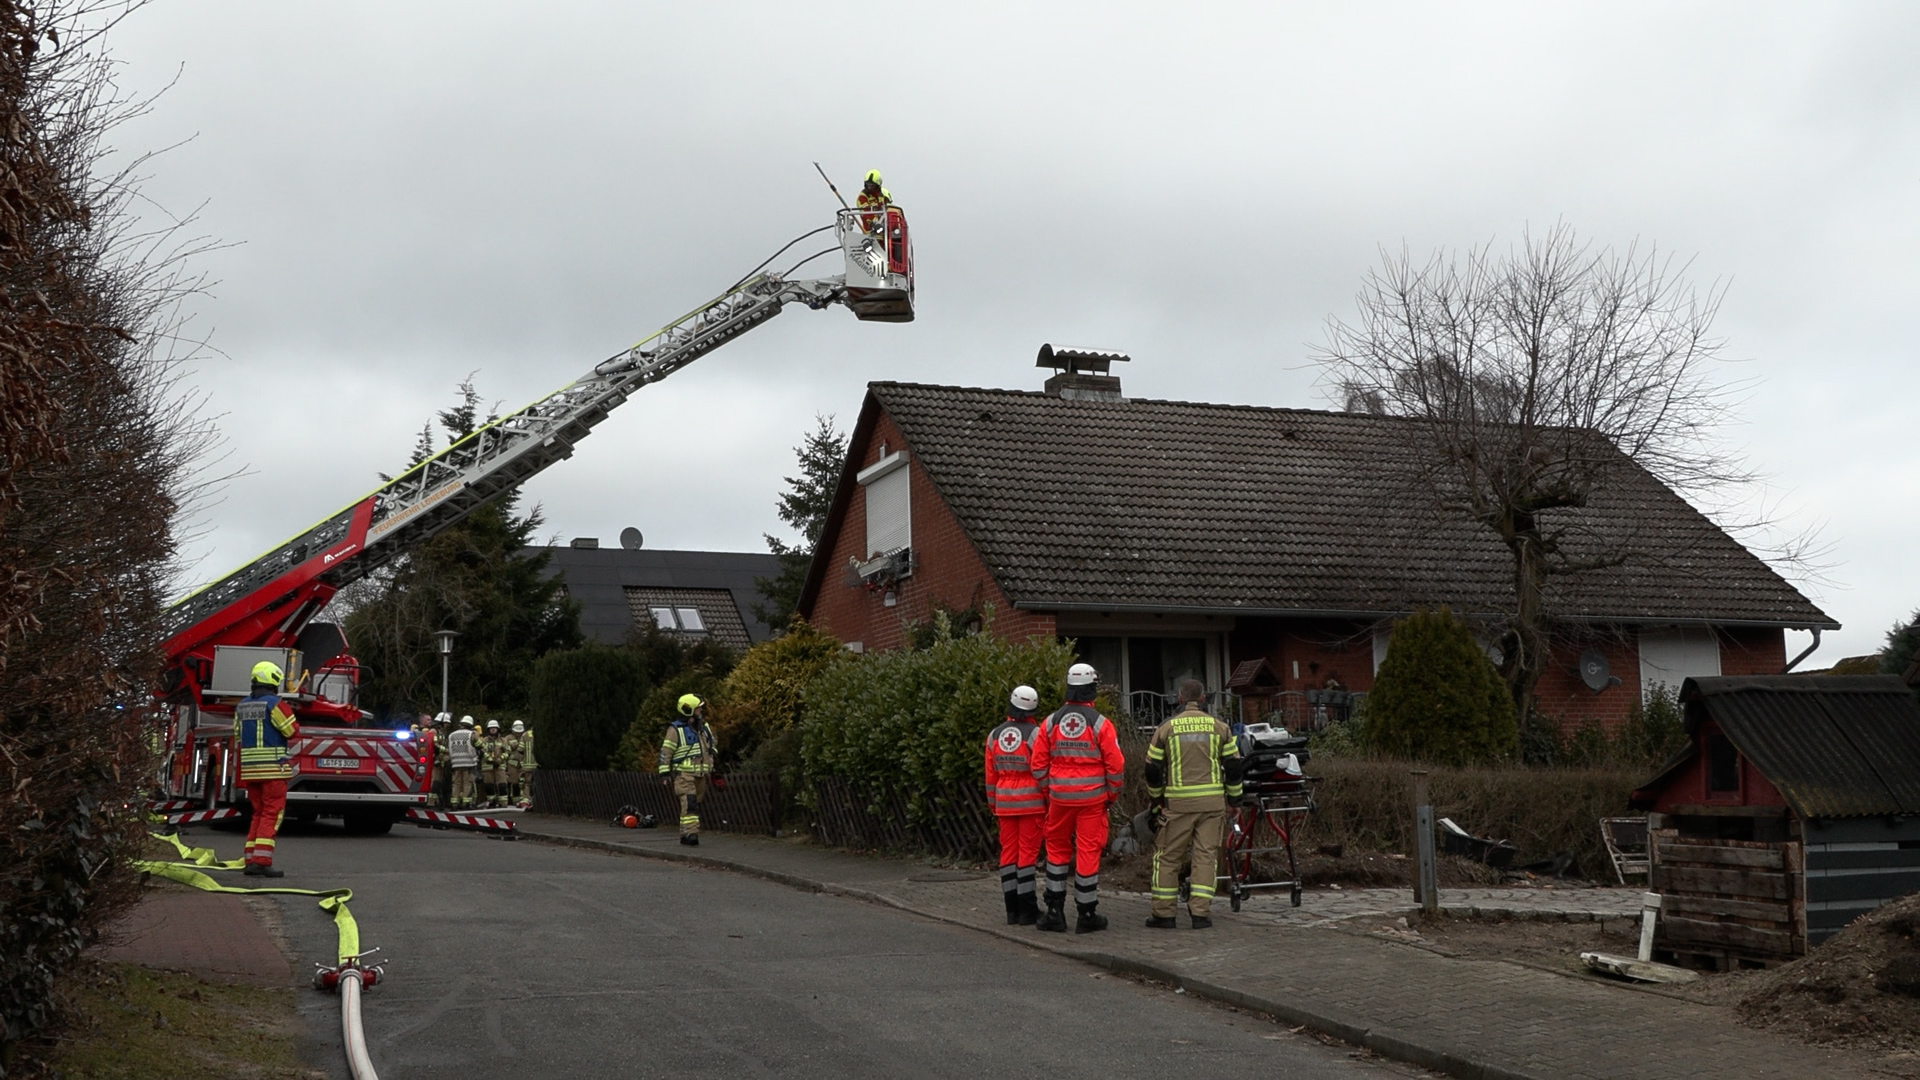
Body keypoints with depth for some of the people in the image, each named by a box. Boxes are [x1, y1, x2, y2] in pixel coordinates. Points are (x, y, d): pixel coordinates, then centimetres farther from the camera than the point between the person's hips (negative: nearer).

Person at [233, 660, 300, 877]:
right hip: (273, 768, -7)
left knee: (259, 813, 15)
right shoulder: (275, 704, -11)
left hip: (249, 769, 7)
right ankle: (261, 862, -13)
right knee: (272, 814, -5)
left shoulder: (242, 706, 12)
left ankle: (251, 861, 13)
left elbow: (238, 737, 17)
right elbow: (293, 732, -9)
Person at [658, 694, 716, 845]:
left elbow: (711, 748, 26)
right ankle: (691, 833, -21)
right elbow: (665, 752, -7)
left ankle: (685, 835, 15)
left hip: (701, 776, 7)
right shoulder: (676, 730, -6)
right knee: (689, 804, -17)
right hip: (685, 775, -7)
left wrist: (712, 769, 22)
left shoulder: (704, 728, 15)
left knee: (695, 805, 8)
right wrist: (665, 773, -11)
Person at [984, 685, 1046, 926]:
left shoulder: (994, 735, 7)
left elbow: (990, 774, 11)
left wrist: (993, 803, 18)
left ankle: (1012, 910, 9)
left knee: (1008, 851, 8)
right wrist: (1050, 800, -3)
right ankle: (1027, 910, -3)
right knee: (1028, 852, -3)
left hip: (1005, 802, 5)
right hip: (1031, 801, -5)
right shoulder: (1035, 733, -9)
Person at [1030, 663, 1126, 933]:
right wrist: (1112, 795, 7)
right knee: (1088, 853, 2)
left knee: (1057, 850, 15)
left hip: (1060, 798, 3)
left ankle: (1055, 911, 14)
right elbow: (1115, 766, -8)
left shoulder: (1051, 723, 1)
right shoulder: (1100, 724, -8)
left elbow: (1038, 764, 4)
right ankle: (1086, 915, 7)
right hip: (1092, 799, -3)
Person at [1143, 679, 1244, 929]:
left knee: (1168, 856, 7)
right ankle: (1200, 912, 0)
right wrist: (1234, 796, 17)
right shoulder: (1219, 727, 4)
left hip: (1178, 803, -1)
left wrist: (1156, 798, 19)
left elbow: (1153, 768, 4)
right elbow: (1233, 765, 5)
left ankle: (1163, 913, 8)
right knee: (1206, 855, 5)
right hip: (1213, 801, 1)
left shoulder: (1166, 728, 1)